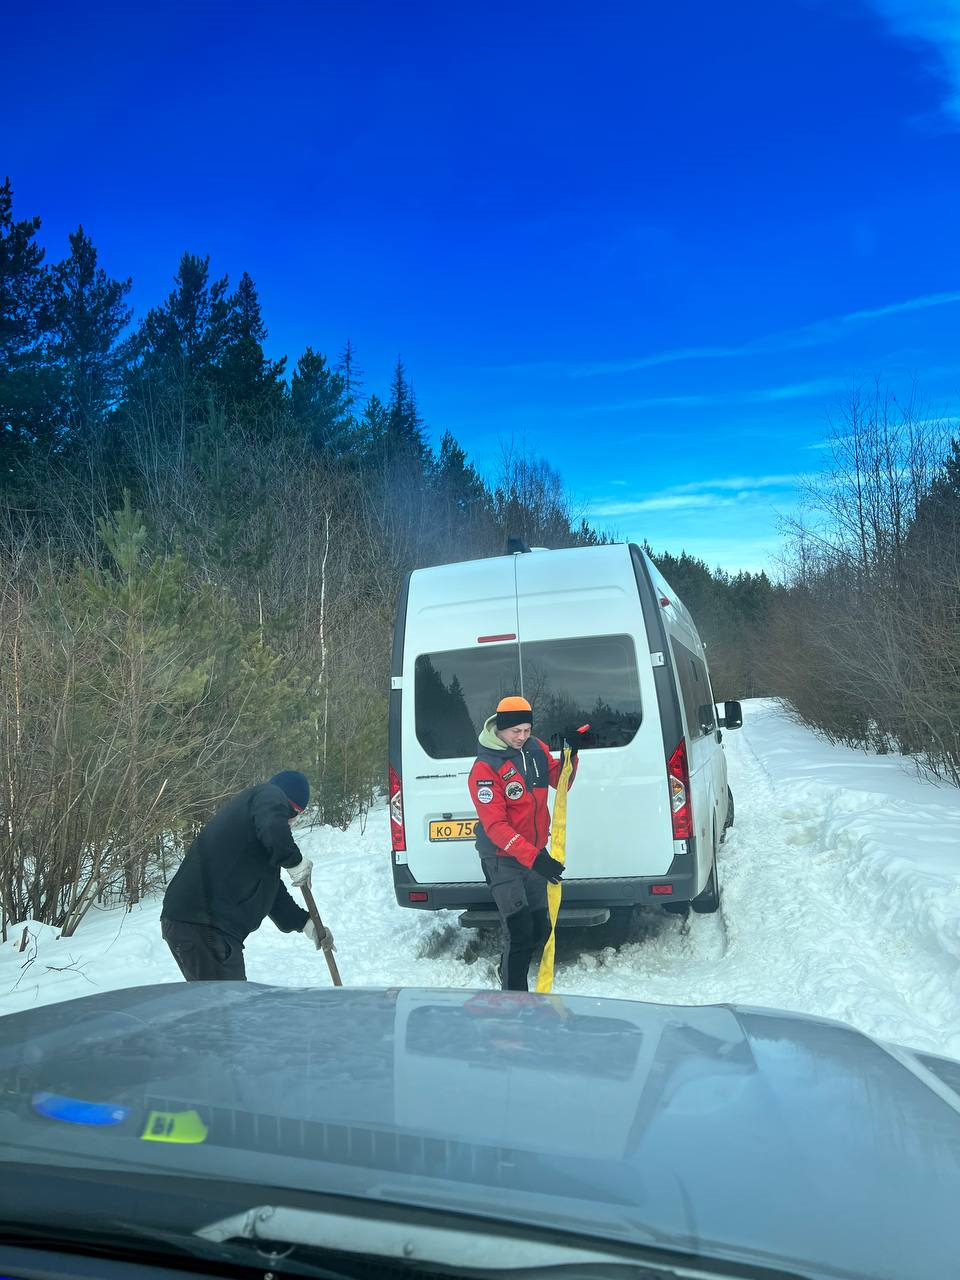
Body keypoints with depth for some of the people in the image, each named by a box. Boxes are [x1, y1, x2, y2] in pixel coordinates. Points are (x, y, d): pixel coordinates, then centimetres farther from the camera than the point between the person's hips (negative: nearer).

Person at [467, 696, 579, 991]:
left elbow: (560, 783, 13)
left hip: (535, 853, 7)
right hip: (502, 859, -7)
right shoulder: (485, 768, -20)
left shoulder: (536, 748, 0)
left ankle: (510, 973, 36)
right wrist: (533, 857, -32)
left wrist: (571, 755, -7)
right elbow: (495, 825, -24)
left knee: (540, 928, 16)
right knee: (519, 932, -13)